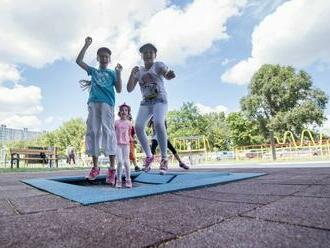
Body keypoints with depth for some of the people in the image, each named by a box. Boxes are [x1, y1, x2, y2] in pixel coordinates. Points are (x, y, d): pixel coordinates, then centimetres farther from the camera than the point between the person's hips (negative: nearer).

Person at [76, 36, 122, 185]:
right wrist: (87, 45, 13)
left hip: (107, 103, -3)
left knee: (108, 131, -15)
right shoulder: (93, 71, 24)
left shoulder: (112, 73, 16)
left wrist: (118, 73, -2)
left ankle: (112, 169, -15)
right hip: (93, 103, 4)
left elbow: (119, 90, 6)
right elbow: (79, 61, 17)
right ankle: (95, 167, 6)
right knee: (92, 132, -2)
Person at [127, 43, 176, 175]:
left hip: (160, 99, -4)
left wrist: (170, 74, -41)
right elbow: (129, 89, 7)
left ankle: (164, 158, -17)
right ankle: (149, 156, 5)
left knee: (158, 123, -31)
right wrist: (132, 74, -8)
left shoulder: (158, 65, 3)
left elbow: (167, 75, -17)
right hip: (145, 102, 5)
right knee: (138, 126, -16)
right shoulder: (138, 71, 14)